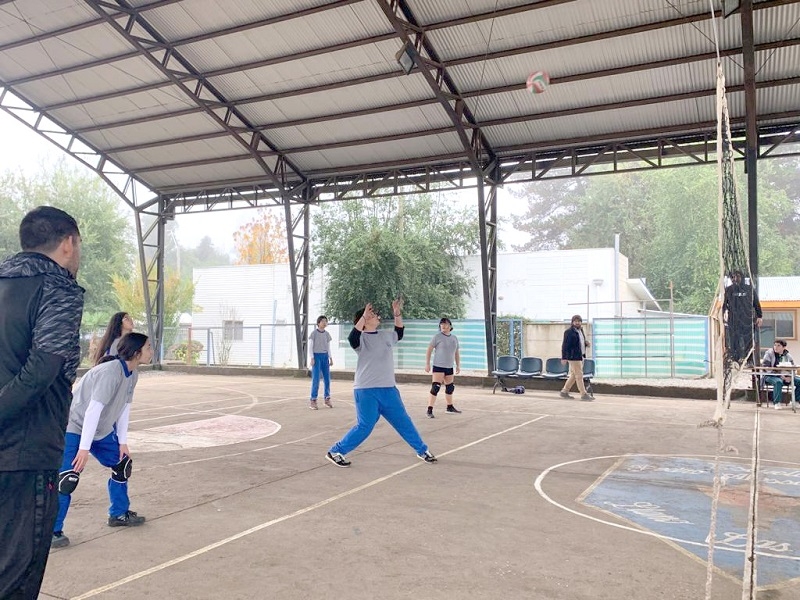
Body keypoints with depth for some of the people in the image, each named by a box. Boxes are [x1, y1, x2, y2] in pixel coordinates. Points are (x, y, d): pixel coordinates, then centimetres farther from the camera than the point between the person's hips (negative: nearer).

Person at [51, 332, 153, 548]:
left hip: (101, 430, 9)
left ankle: (119, 514, 26)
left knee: (122, 464, 11)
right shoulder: (110, 371, -30)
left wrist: (123, 441, 3)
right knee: (67, 479, -16)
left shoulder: (132, 374, -3)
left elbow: (125, 407, 3)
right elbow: (94, 410, -32)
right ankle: (51, 530, -1)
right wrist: (84, 447, -31)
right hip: (74, 428, -9)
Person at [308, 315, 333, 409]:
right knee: (316, 379, -11)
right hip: (316, 356, -5)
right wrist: (312, 358, -16)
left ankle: (327, 399, 13)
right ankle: (313, 401, -7)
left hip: (325, 357, 5)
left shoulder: (327, 334, 10)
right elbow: (310, 346, -7)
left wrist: (331, 358, 5)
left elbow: (328, 348, 13)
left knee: (327, 378, 2)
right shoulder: (313, 333, -4)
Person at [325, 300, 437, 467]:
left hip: (388, 389, 7)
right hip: (366, 391, -6)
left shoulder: (386, 335, 11)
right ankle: (335, 452, 6)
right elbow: (352, 338, -33)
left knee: (403, 422, 13)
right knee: (364, 427, -9)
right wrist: (363, 316, -34)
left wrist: (397, 314, 17)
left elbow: (399, 332, 31)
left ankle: (422, 450, 27)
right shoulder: (361, 338, -9)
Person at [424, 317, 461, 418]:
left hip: (450, 367, 6)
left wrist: (458, 365, 14)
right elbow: (429, 350, -7)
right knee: (435, 388, -15)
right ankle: (430, 410, -12)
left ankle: (450, 407, 35)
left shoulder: (454, 338, 10)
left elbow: (456, 353, 19)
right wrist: (427, 364, -12)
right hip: (438, 366, -6)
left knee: (450, 387, 17)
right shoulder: (437, 337, -7)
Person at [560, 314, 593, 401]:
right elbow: (565, 345, -14)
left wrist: (586, 344, 6)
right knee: (579, 375, -7)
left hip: (580, 356, 9)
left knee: (573, 375, 12)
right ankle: (584, 394, -4)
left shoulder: (581, 331, 16)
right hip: (573, 356, -9)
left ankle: (564, 392, 20)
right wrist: (564, 358, -19)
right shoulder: (569, 332, -10)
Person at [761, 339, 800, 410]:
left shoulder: (787, 355, 8)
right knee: (778, 382, -37)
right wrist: (780, 375, -20)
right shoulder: (769, 353, -5)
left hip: (785, 376, 5)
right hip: (771, 376, -5)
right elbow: (765, 367, -14)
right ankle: (776, 403, -26)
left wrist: (790, 376, -13)